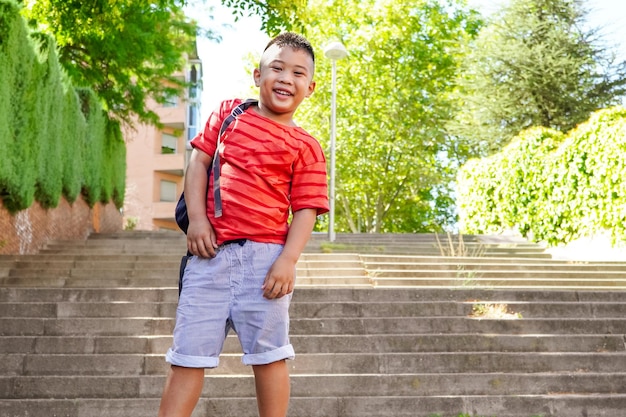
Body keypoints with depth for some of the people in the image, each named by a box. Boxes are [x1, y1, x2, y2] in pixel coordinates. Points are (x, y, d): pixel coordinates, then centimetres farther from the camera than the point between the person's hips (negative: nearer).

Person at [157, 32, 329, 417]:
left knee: (268, 355, 6)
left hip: (264, 255, -2)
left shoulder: (305, 146, 4)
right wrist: (197, 219, -2)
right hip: (211, 252, 2)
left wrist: (287, 261, -14)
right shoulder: (228, 112, 14)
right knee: (189, 353, 4)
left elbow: (306, 210, -1)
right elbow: (200, 161, 11)